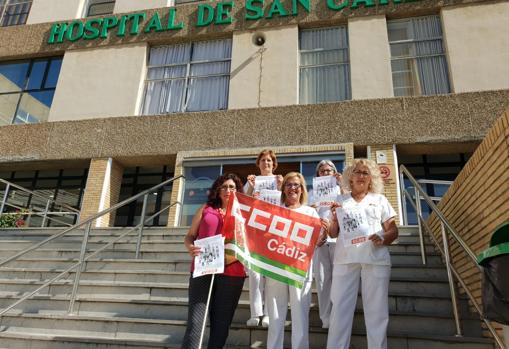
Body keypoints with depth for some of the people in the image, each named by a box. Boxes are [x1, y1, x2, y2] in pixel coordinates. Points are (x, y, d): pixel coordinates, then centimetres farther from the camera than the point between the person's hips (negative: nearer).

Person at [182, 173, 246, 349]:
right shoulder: (206, 209, 13)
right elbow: (189, 236, 11)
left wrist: (236, 256, -13)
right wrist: (190, 248, -11)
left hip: (231, 273, 1)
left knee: (221, 324, 6)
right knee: (195, 323, -7)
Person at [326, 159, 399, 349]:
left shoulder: (380, 199, 15)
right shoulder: (340, 201, 15)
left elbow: (393, 230, 11)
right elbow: (333, 234, 13)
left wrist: (383, 238, -10)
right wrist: (334, 220, -7)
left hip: (375, 258, 0)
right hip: (346, 258, 0)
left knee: (377, 309, 0)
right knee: (340, 308, -2)